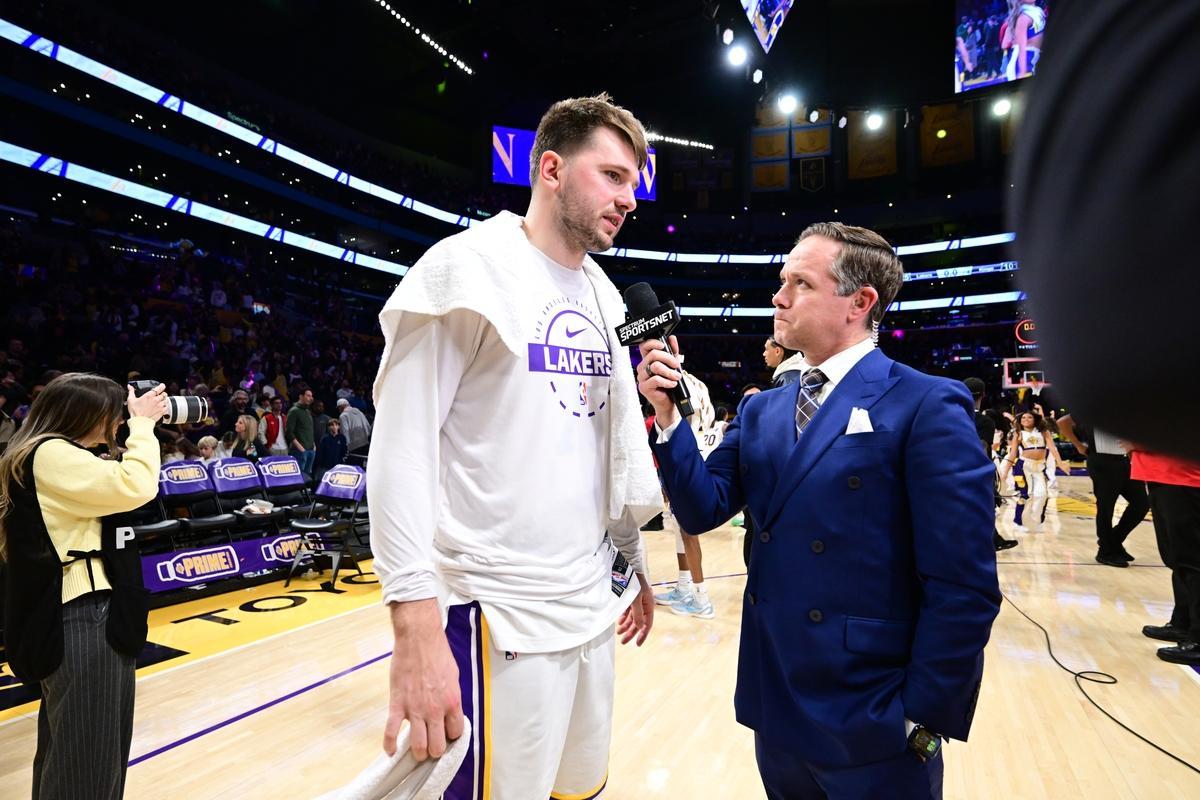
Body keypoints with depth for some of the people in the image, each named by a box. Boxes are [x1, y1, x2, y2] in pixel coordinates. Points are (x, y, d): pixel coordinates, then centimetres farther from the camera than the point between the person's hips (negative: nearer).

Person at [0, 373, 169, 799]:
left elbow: (114, 490, 20)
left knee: (67, 752, 23)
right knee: (85, 760, 1)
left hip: (88, 612, 11)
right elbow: (136, 487, -28)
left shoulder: (60, 456, 15)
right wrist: (143, 423, -15)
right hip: (81, 618, -11)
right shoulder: (49, 454, -17)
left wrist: (136, 428, 10)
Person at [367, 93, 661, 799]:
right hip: (502, 619, -7)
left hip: (595, 607, 7)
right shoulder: (469, 267, -11)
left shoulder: (604, 298, 11)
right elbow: (401, 446, -16)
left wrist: (634, 564, 18)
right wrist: (417, 631, -20)